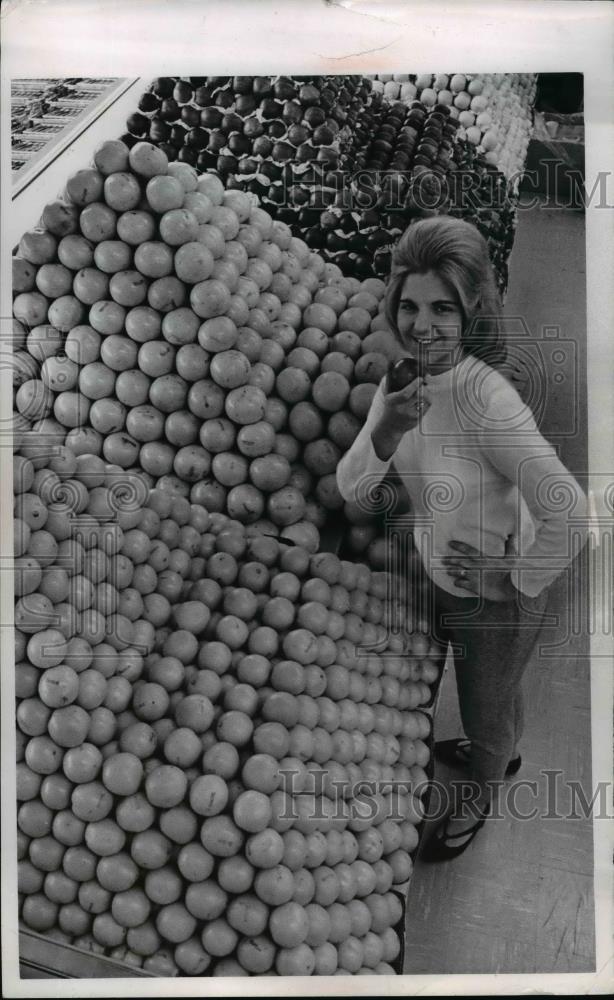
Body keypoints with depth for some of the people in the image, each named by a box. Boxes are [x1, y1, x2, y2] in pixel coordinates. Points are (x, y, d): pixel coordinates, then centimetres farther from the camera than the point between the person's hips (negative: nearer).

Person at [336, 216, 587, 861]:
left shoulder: (486, 399, -35)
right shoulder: (399, 380, -12)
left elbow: (569, 514, -36)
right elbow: (349, 489, -12)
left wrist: (514, 581, -22)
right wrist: (385, 434, -31)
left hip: (497, 598, -6)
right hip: (442, 580, 6)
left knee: (485, 710, 22)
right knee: (491, 689, 34)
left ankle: (480, 799, 53)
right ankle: (502, 752, 64)